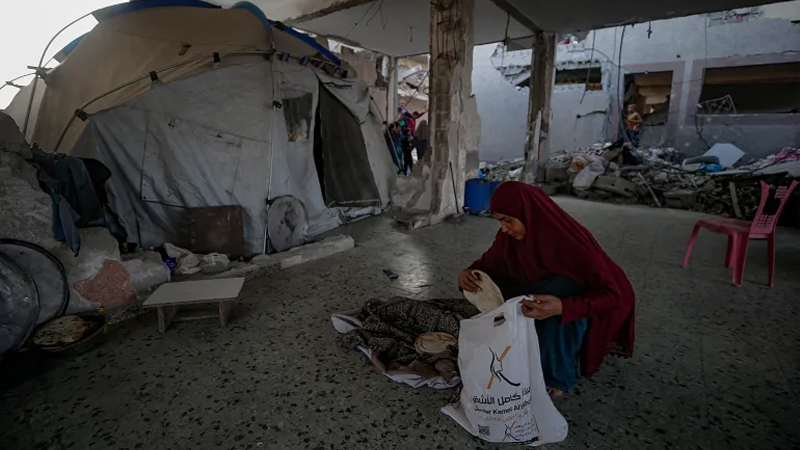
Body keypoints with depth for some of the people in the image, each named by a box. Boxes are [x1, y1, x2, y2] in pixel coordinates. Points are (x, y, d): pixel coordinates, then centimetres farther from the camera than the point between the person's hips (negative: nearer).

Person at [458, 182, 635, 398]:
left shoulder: (571, 240, -33)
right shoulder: (511, 234, -17)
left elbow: (611, 295, -34)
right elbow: (489, 263, -4)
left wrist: (562, 307, -51)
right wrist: (469, 273, -27)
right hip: (546, 289, 5)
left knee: (559, 285, -36)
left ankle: (558, 376, -17)